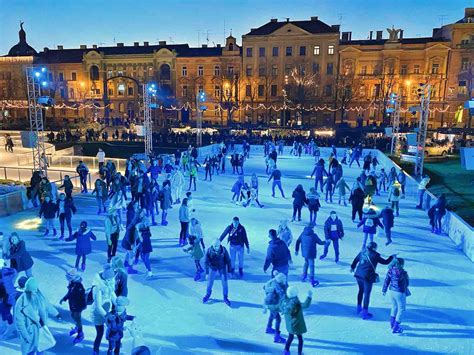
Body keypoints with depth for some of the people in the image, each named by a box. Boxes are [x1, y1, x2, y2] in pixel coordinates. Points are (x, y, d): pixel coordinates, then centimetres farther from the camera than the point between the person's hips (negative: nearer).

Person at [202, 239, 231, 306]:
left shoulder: (224, 250, -20)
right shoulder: (209, 251, -20)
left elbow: (228, 260, -8)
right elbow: (206, 262, -10)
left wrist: (229, 271, -4)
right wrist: (207, 273, -8)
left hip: (222, 268, 0)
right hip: (213, 268, 0)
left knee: (224, 283, -1)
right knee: (210, 282, 9)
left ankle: (225, 298, 17)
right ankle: (208, 295, 35)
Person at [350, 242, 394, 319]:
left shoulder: (362, 252, 5)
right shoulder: (375, 256, -12)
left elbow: (356, 260, 19)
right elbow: (385, 262, -3)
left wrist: (352, 267, 37)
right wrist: (392, 257, 14)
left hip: (358, 274, 7)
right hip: (367, 277, -7)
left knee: (361, 291, 23)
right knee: (367, 294, 2)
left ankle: (359, 308, 35)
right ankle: (365, 313, 7)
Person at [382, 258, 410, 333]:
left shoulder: (390, 270, -4)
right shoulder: (403, 272, -22)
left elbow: (386, 280, 4)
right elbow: (407, 283, -7)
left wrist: (384, 290, 14)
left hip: (391, 291, 6)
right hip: (399, 293, -6)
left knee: (394, 306, 25)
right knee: (401, 309, 9)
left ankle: (392, 324, 37)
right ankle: (395, 328, 11)